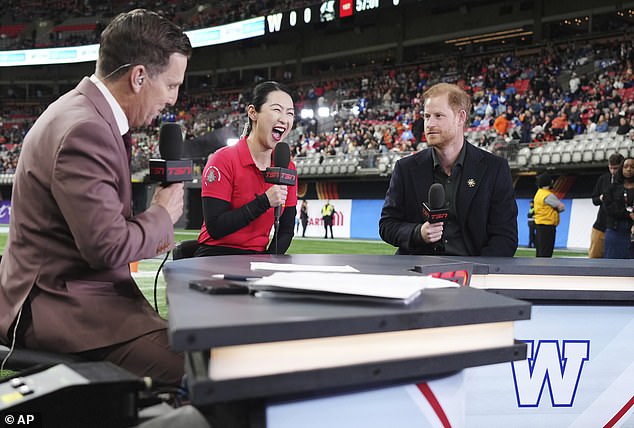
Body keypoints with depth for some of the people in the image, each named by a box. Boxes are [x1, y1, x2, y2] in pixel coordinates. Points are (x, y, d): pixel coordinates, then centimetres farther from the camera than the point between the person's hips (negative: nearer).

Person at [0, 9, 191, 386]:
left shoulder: (86, 112, 11)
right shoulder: (85, 131, -21)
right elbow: (109, 248, -23)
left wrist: (149, 228, 6)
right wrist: (162, 217, -6)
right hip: (60, 308, -10)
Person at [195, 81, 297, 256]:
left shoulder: (288, 168, 6)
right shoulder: (224, 160, -9)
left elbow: (286, 230, 9)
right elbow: (214, 228, -16)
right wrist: (264, 202, -21)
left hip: (257, 258, 5)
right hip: (217, 254, -4)